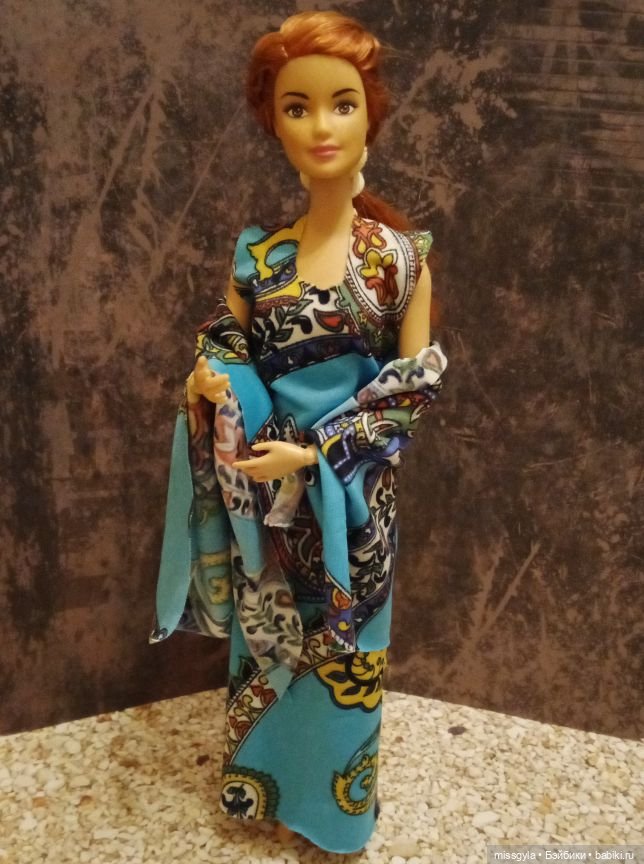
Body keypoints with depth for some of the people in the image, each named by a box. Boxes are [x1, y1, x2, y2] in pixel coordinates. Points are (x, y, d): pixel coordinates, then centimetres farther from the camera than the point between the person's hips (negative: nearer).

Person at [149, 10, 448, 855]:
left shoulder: (401, 252, -8)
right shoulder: (257, 252, -1)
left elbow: (416, 387, -9)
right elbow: (226, 348, 7)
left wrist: (317, 454, -18)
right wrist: (206, 380, -17)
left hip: (349, 495, -2)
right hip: (263, 490, 2)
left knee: (340, 654, 14)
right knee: (265, 646, 18)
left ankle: (332, 801, 42)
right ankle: (263, 785, 45)